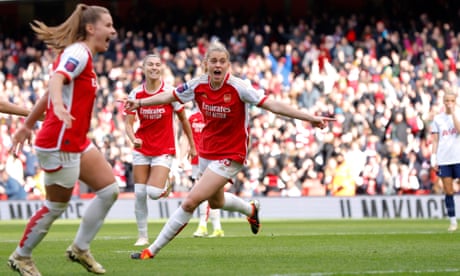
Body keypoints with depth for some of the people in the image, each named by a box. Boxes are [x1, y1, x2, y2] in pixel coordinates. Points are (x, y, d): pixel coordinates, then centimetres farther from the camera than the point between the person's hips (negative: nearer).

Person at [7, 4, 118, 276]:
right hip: (60, 144, -10)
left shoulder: (82, 55, 14)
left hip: (77, 142, 10)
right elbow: (56, 79, -36)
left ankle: (80, 248, 16)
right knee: (56, 206, 2)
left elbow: (48, 94, 21)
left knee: (110, 190, 6)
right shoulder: (79, 53, -16)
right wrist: (59, 106, -55)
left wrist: (28, 125, 27)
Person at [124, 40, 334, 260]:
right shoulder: (197, 85, -7)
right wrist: (140, 102, 2)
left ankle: (153, 250, -5)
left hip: (230, 155, -6)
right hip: (207, 151, 6)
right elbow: (169, 97, 9)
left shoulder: (238, 87, -21)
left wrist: (309, 118, -30)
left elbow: (271, 104, -24)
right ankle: (251, 209, 59)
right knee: (215, 202, 27)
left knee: (190, 202, -15)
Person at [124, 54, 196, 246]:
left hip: (164, 150, -3)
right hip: (142, 150, 3)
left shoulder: (170, 92, -10)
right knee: (139, 194, -2)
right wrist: (133, 139, -25)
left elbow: (183, 119, 1)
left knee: (153, 193, -15)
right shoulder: (136, 93, -3)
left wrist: (192, 145, 7)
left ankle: (166, 186, 22)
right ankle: (142, 235, 10)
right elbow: (129, 124, -3)